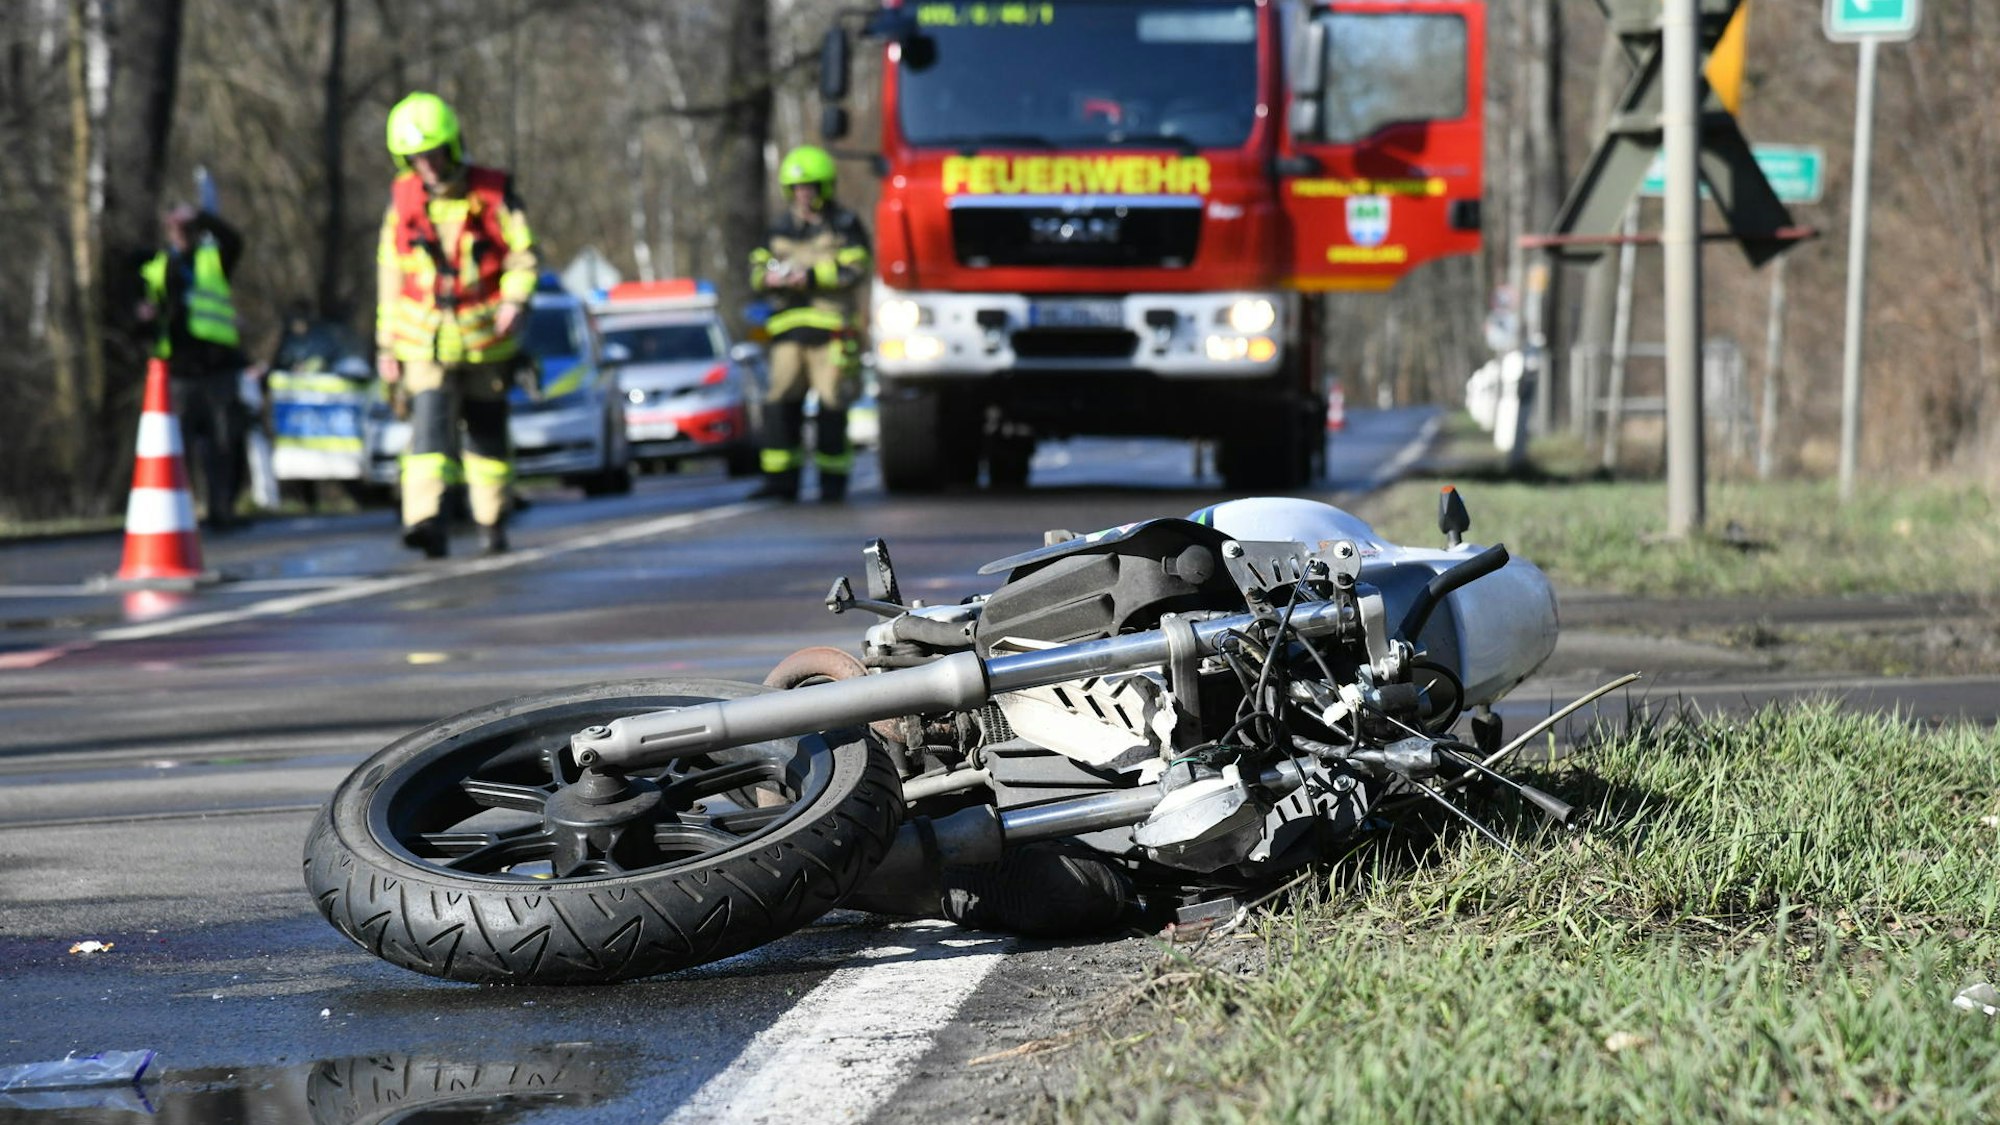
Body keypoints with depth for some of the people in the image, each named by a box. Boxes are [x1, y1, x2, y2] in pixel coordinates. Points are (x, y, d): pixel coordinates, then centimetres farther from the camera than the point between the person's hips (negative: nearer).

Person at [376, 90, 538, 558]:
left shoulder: (493, 194, -2)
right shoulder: (403, 200, 4)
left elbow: (523, 255, -1)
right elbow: (390, 274, 11)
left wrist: (515, 300, -21)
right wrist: (385, 344, 10)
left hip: (485, 340, 0)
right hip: (424, 339, 0)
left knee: (487, 432, 10)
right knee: (430, 425, -16)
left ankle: (493, 522, 24)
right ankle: (428, 521, -28)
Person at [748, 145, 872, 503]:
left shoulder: (845, 227, 3)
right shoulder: (781, 227, 18)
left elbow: (854, 270, -9)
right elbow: (756, 268, 16)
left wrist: (810, 276, -17)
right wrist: (770, 278, -8)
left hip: (831, 328, -4)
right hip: (789, 326, 4)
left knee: (831, 406, -3)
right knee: (781, 402, -3)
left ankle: (833, 482, 4)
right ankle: (781, 480, -1)